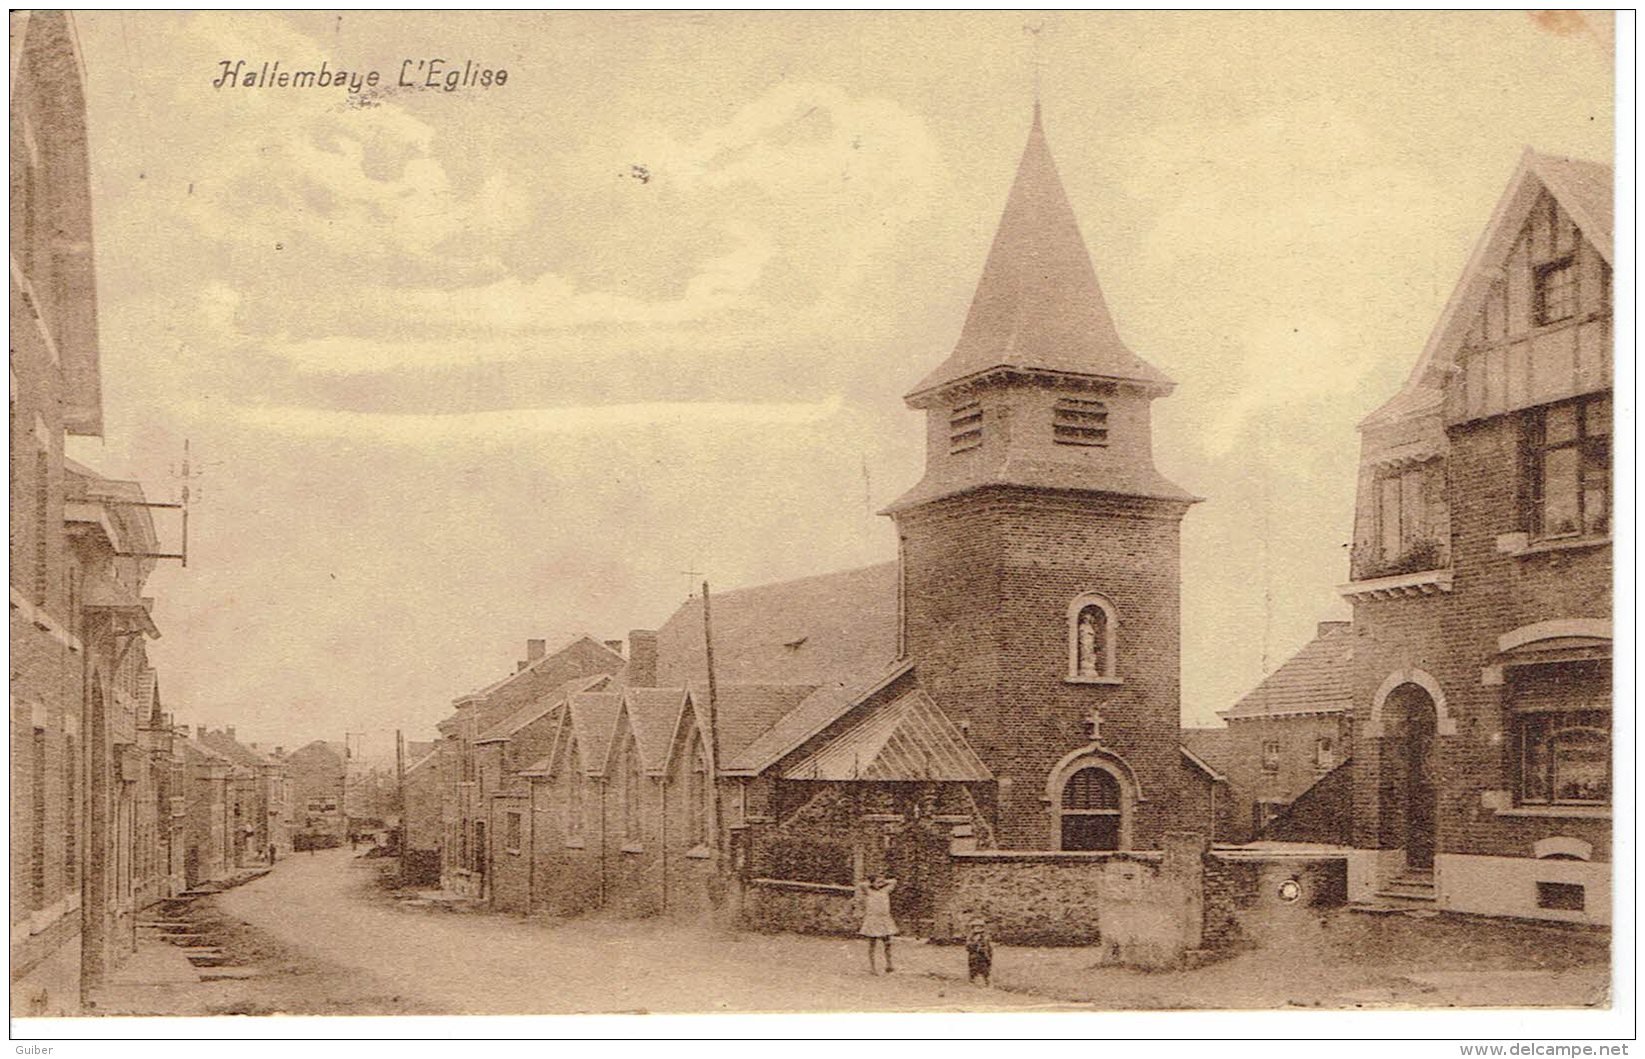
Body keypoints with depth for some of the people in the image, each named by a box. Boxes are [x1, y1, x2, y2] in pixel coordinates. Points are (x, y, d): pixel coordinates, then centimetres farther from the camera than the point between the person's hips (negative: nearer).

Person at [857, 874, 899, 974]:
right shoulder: (868, 892, -4)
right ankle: (872, 967, 9)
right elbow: (860, 885, -22)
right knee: (872, 944, 3)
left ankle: (888, 964, 12)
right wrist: (870, 884, -7)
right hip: (872, 920, -4)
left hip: (885, 920, 4)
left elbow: (894, 882, 19)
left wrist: (884, 882, 8)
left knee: (887, 943, 2)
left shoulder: (885, 890, 9)